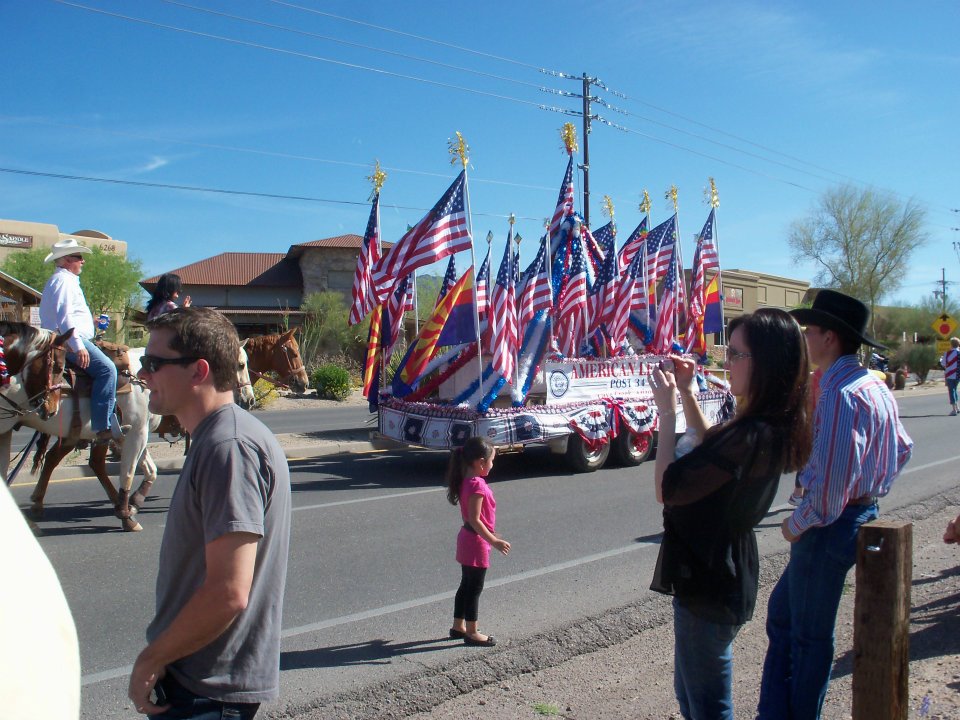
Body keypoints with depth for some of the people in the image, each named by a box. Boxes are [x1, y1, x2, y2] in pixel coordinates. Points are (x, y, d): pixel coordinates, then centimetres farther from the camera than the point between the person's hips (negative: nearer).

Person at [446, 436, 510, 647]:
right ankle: (471, 633, 14)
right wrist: (494, 541, -23)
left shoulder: (468, 480, 5)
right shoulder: (477, 485, -24)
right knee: (475, 588, 3)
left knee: (466, 585, 18)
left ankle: (458, 627, 29)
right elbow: (474, 519, -25)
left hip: (468, 539, 10)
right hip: (476, 542, -10)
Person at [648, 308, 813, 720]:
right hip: (724, 575, 10)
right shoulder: (774, 429, 1)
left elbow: (666, 488, -26)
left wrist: (668, 411, -19)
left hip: (708, 587, -10)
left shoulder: (751, 437, -30)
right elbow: (713, 451, 20)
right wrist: (688, 394, 10)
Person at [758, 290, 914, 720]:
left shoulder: (840, 394, -23)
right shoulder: (874, 384, 9)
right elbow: (901, 448, 22)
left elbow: (830, 484, -28)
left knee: (809, 634, 6)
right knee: (782, 612, 18)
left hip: (830, 524, -10)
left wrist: (797, 525, -14)